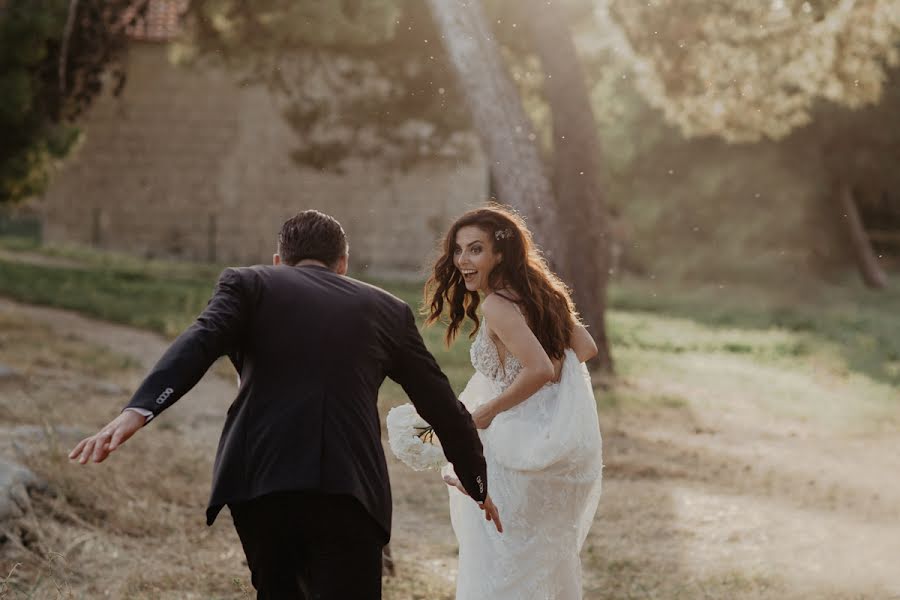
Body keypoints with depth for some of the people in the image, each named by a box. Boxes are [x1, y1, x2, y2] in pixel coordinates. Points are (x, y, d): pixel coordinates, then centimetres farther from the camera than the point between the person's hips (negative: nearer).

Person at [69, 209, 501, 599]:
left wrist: (137, 411, -19)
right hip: (350, 489, 0)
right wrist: (478, 484, 37)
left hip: (261, 482, 1)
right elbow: (442, 406, 24)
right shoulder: (386, 309, 19)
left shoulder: (248, 284, 14)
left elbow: (198, 344, -7)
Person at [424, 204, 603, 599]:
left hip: (528, 445, -9)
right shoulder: (539, 292, 7)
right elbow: (586, 349, 14)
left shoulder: (497, 304, -18)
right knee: (545, 560, 21)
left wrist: (484, 414, -18)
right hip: (567, 442, 9)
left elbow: (540, 370, -28)